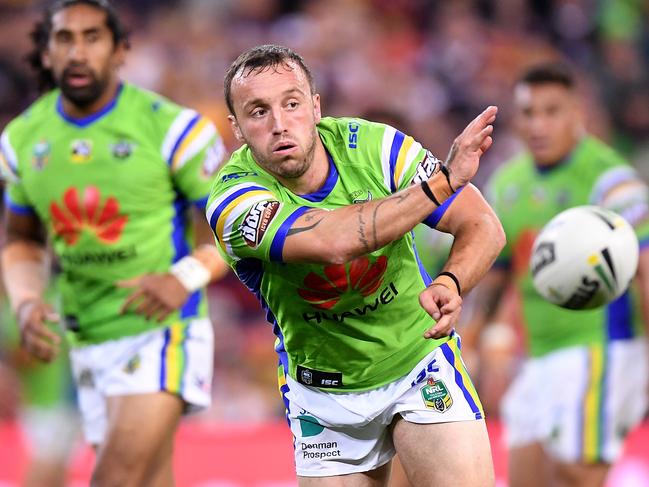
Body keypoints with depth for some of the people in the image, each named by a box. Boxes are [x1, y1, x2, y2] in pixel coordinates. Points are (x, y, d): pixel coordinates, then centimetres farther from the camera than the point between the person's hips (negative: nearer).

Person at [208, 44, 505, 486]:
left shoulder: (375, 146, -17)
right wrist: (444, 179, -44)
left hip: (420, 359, 0)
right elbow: (334, 242, -41)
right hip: (324, 393, 0)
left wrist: (450, 284, -38)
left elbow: (483, 226, -16)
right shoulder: (233, 198, -23)